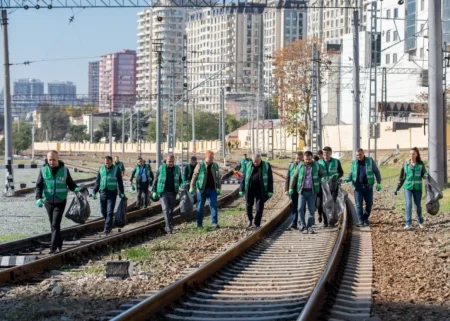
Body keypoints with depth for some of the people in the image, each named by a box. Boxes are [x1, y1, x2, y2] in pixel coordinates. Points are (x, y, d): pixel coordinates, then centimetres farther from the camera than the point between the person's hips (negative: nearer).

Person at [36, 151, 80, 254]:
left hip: (60, 202, -2)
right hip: (48, 202, 2)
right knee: (53, 225, 11)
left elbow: (70, 183, 8)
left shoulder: (64, 170, -1)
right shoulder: (43, 170, -1)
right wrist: (38, 198, -19)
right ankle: (59, 245, 27)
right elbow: (38, 186, -3)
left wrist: (76, 189, -13)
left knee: (55, 224, -13)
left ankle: (53, 247, -16)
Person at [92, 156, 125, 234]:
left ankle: (107, 228, -8)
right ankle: (109, 224, 28)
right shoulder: (101, 169, 6)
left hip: (112, 193, -4)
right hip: (103, 192, 4)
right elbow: (97, 181, 10)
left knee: (110, 211, -9)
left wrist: (121, 192, 2)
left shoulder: (116, 169, -1)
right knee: (103, 211, 8)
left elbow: (120, 181, 4)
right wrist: (94, 192, 4)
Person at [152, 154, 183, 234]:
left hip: (173, 193, 3)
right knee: (165, 209, -14)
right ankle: (168, 227, -21)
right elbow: (156, 180, 4)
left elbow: (180, 180, 17)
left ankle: (170, 225, 24)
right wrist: (154, 191, 0)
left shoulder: (177, 169, 6)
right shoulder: (161, 168, -1)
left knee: (171, 210, 11)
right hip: (163, 192, -3)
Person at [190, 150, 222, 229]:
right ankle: (199, 224, 16)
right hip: (202, 190, -2)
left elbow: (218, 177, 12)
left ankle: (215, 223, -7)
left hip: (212, 189, 2)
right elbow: (194, 177, -1)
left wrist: (219, 188, 7)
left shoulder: (215, 166, 8)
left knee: (213, 206, -6)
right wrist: (192, 187, -7)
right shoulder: (200, 165, -2)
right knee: (200, 207, 6)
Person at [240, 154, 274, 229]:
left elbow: (270, 179, 0)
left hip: (260, 191, -2)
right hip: (249, 190, 2)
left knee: (259, 208, -1)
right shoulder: (248, 166, 3)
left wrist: (270, 191, -4)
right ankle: (250, 219, 34)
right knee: (248, 205, 9)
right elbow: (244, 178, 7)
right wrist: (241, 190, 5)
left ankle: (257, 224, 8)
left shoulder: (266, 166, -1)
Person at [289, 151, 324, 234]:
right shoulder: (300, 166, 5)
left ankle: (309, 227, 6)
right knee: (300, 208, -12)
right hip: (302, 191, 0)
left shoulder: (316, 165, 5)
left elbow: (322, 175, 14)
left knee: (311, 210, 1)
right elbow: (294, 177, 10)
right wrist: (291, 188, 3)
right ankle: (302, 225, 2)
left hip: (312, 191, 0)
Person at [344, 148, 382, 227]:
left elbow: (376, 172, 5)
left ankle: (365, 218, 26)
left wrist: (379, 183, -2)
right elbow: (351, 173, 11)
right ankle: (361, 221, 0)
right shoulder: (354, 162, 6)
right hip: (358, 187, 0)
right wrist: (348, 179, -11)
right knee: (358, 204, -5)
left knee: (369, 203, 8)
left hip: (368, 186, 0)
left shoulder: (370, 161, 2)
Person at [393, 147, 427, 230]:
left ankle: (420, 222, 29)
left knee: (418, 205, 7)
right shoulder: (406, 164, 4)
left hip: (417, 188, 0)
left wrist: (426, 175, -20)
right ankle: (409, 224, -10)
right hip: (408, 187, 0)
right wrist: (397, 188, 11)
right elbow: (402, 177, 11)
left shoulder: (421, 164, 1)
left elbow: (424, 174, 5)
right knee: (408, 205, -11)